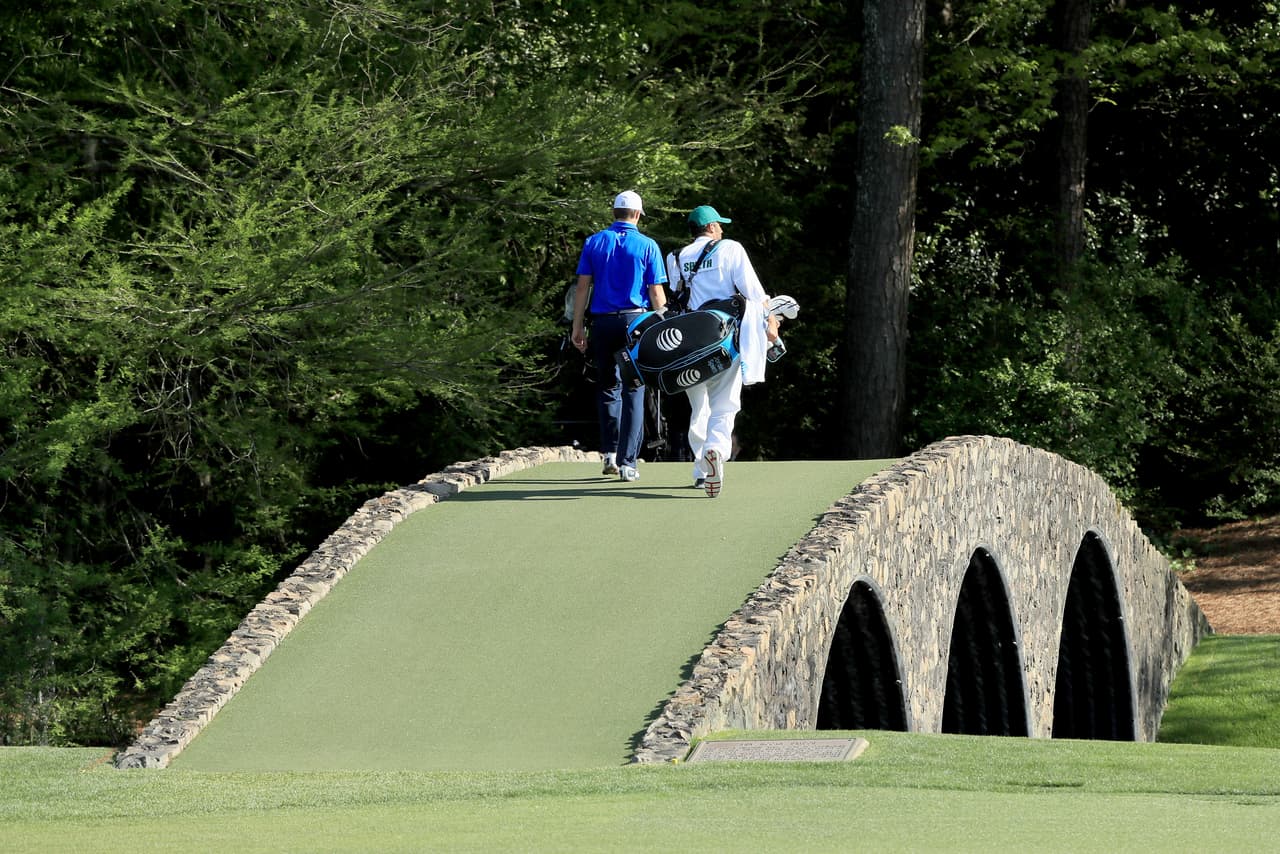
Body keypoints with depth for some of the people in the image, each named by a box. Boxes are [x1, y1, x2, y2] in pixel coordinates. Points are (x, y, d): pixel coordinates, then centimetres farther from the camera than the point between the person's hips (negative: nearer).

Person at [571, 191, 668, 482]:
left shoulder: (594, 242, 5)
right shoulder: (647, 246, 0)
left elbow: (582, 286, 3)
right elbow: (657, 293, -3)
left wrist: (577, 326, 7)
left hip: (603, 322, 2)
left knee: (607, 386, 17)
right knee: (633, 391, 1)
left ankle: (610, 452, 10)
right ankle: (627, 463, -3)